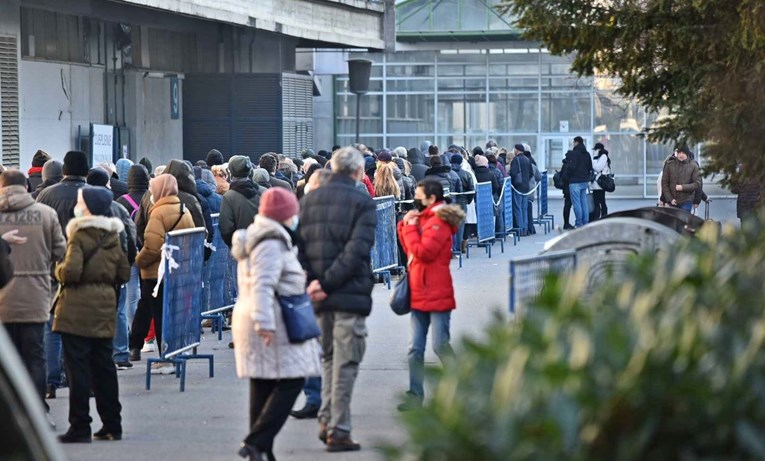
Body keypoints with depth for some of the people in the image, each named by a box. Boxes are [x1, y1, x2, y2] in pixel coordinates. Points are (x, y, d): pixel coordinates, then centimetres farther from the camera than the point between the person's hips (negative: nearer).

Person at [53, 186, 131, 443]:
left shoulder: (79, 236, -12)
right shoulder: (113, 236, 9)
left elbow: (70, 272, -20)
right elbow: (124, 273, 12)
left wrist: (58, 270, 0)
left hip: (77, 309, -7)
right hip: (105, 306, 7)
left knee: (78, 367, -3)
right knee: (103, 365, 13)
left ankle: (80, 428, -2)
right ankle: (112, 425, 17)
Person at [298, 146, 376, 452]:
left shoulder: (310, 200, 8)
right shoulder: (362, 202, -8)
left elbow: (299, 243, 2)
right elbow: (356, 250, -18)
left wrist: (311, 281, -5)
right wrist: (328, 282, -16)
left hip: (320, 298, 5)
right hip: (350, 294, -5)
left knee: (329, 357, 21)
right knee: (345, 363, 0)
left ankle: (326, 420, 16)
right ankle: (338, 431, 0)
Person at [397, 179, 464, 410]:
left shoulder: (438, 222, -13)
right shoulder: (424, 218, 14)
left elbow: (423, 251, -22)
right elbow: (410, 250, 17)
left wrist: (411, 227, -11)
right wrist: (406, 226, 4)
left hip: (437, 295, -9)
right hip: (419, 294, 9)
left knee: (440, 345, -5)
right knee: (415, 349, 7)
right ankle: (416, 395, 9)